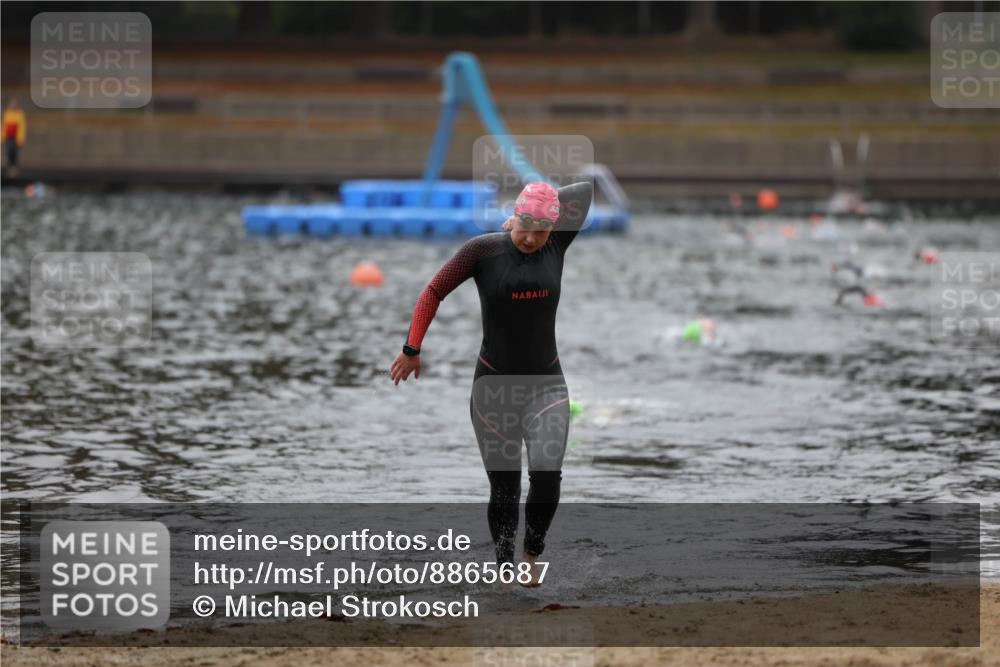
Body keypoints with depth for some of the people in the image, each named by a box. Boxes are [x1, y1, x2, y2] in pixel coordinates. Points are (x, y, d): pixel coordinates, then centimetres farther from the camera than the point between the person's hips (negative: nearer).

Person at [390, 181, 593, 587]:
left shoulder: (556, 246, -2)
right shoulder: (483, 249, -9)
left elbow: (585, 189, 2)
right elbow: (434, 292, -2)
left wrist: (539, 207, 5)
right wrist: (412, 349, -1)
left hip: (546, 385, 1)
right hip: (494, 386, -1)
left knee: (547, 473, -19)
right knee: (504, 489, 1)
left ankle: (533, 552, 5)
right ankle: (505, 566, 20)